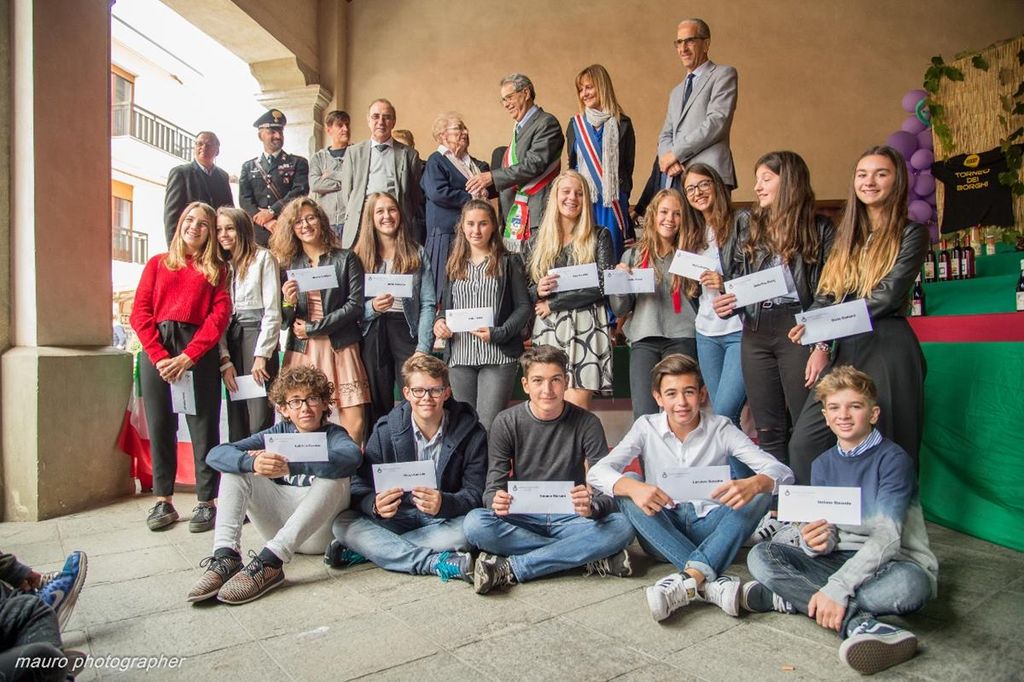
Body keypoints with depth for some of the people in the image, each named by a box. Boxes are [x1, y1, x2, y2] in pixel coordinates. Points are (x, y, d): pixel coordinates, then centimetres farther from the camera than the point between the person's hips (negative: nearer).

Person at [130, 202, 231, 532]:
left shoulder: (217, 270, 12)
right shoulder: (157, 264, 17)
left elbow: (220, 315, -1)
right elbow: (140, 312, 7)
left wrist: (188, 357, -13)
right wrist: (159, 356, -9)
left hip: (199, 351, -2)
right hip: (156, 351, 2)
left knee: (203, 426, -2)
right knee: (159, 426, 3)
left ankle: (207, 502, 5)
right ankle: (163, 501, 13)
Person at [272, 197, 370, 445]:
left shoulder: (345, 259, 6)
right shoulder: (288, 264, 13)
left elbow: (355, 305, -3)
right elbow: (286, 321, 15)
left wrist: (313, 328, -6)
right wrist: (289, 304, -8)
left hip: (339, 348, -2)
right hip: (301, 350, 2)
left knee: (354, 419, -9)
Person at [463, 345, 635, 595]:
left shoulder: (587, 424, -6)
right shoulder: (506, 423, -5)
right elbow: (493, 488, -7)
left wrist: (591, 506, -35)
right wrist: (496, 501, -32)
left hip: (569, 518, 0)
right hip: (523, 518, 1)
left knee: (621, 527, -29)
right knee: (475, 523, -30)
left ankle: (510, 569, -26)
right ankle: (591, 558, -23)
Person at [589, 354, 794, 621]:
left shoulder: (721, 428, -4)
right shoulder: (646, 427, -4)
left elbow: (782, 472, -13)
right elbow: (596, 472, -15)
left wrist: (753, 484, -37)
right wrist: (633, 487, -37)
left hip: (708, 530, 0)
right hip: (661, 533, 0)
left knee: (762, 492, -23)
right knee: (627, 487, -28)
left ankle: (690, 578, -38)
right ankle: (711, 581, -37)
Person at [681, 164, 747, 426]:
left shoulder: (742, 221, -4)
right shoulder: (694, 233, 15)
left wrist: (726, 284, -18)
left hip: (740, 328, -6)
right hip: (706, 332, 6)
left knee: (724, 412, -13)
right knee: (719, 412, 11)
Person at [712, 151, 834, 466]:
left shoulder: (820, 230, 2)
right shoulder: (750, 233, 16)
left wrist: (822, 347, -12)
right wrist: (725, 305, -4)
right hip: (755, 335, 5)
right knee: (768, 431, 7)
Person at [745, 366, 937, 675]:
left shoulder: (893, 459, -10)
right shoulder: (823, 465, 7)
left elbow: (887, 537, -21)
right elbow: (827, 539, 1)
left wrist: (838, 587, -32)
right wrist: (814, 542, -26)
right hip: (840, 559, 5)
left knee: (908, 584, -40)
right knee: (761, 556, -17)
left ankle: (795, 596, -25)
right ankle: (857, 621, -29)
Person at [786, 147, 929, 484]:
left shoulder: (910, 233, 1)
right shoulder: (847, 235, 17)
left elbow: (888, 297, -10)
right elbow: (826, 293, 10)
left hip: (887, 350, -5)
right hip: (844, 350, 5)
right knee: (803, 442, -2)